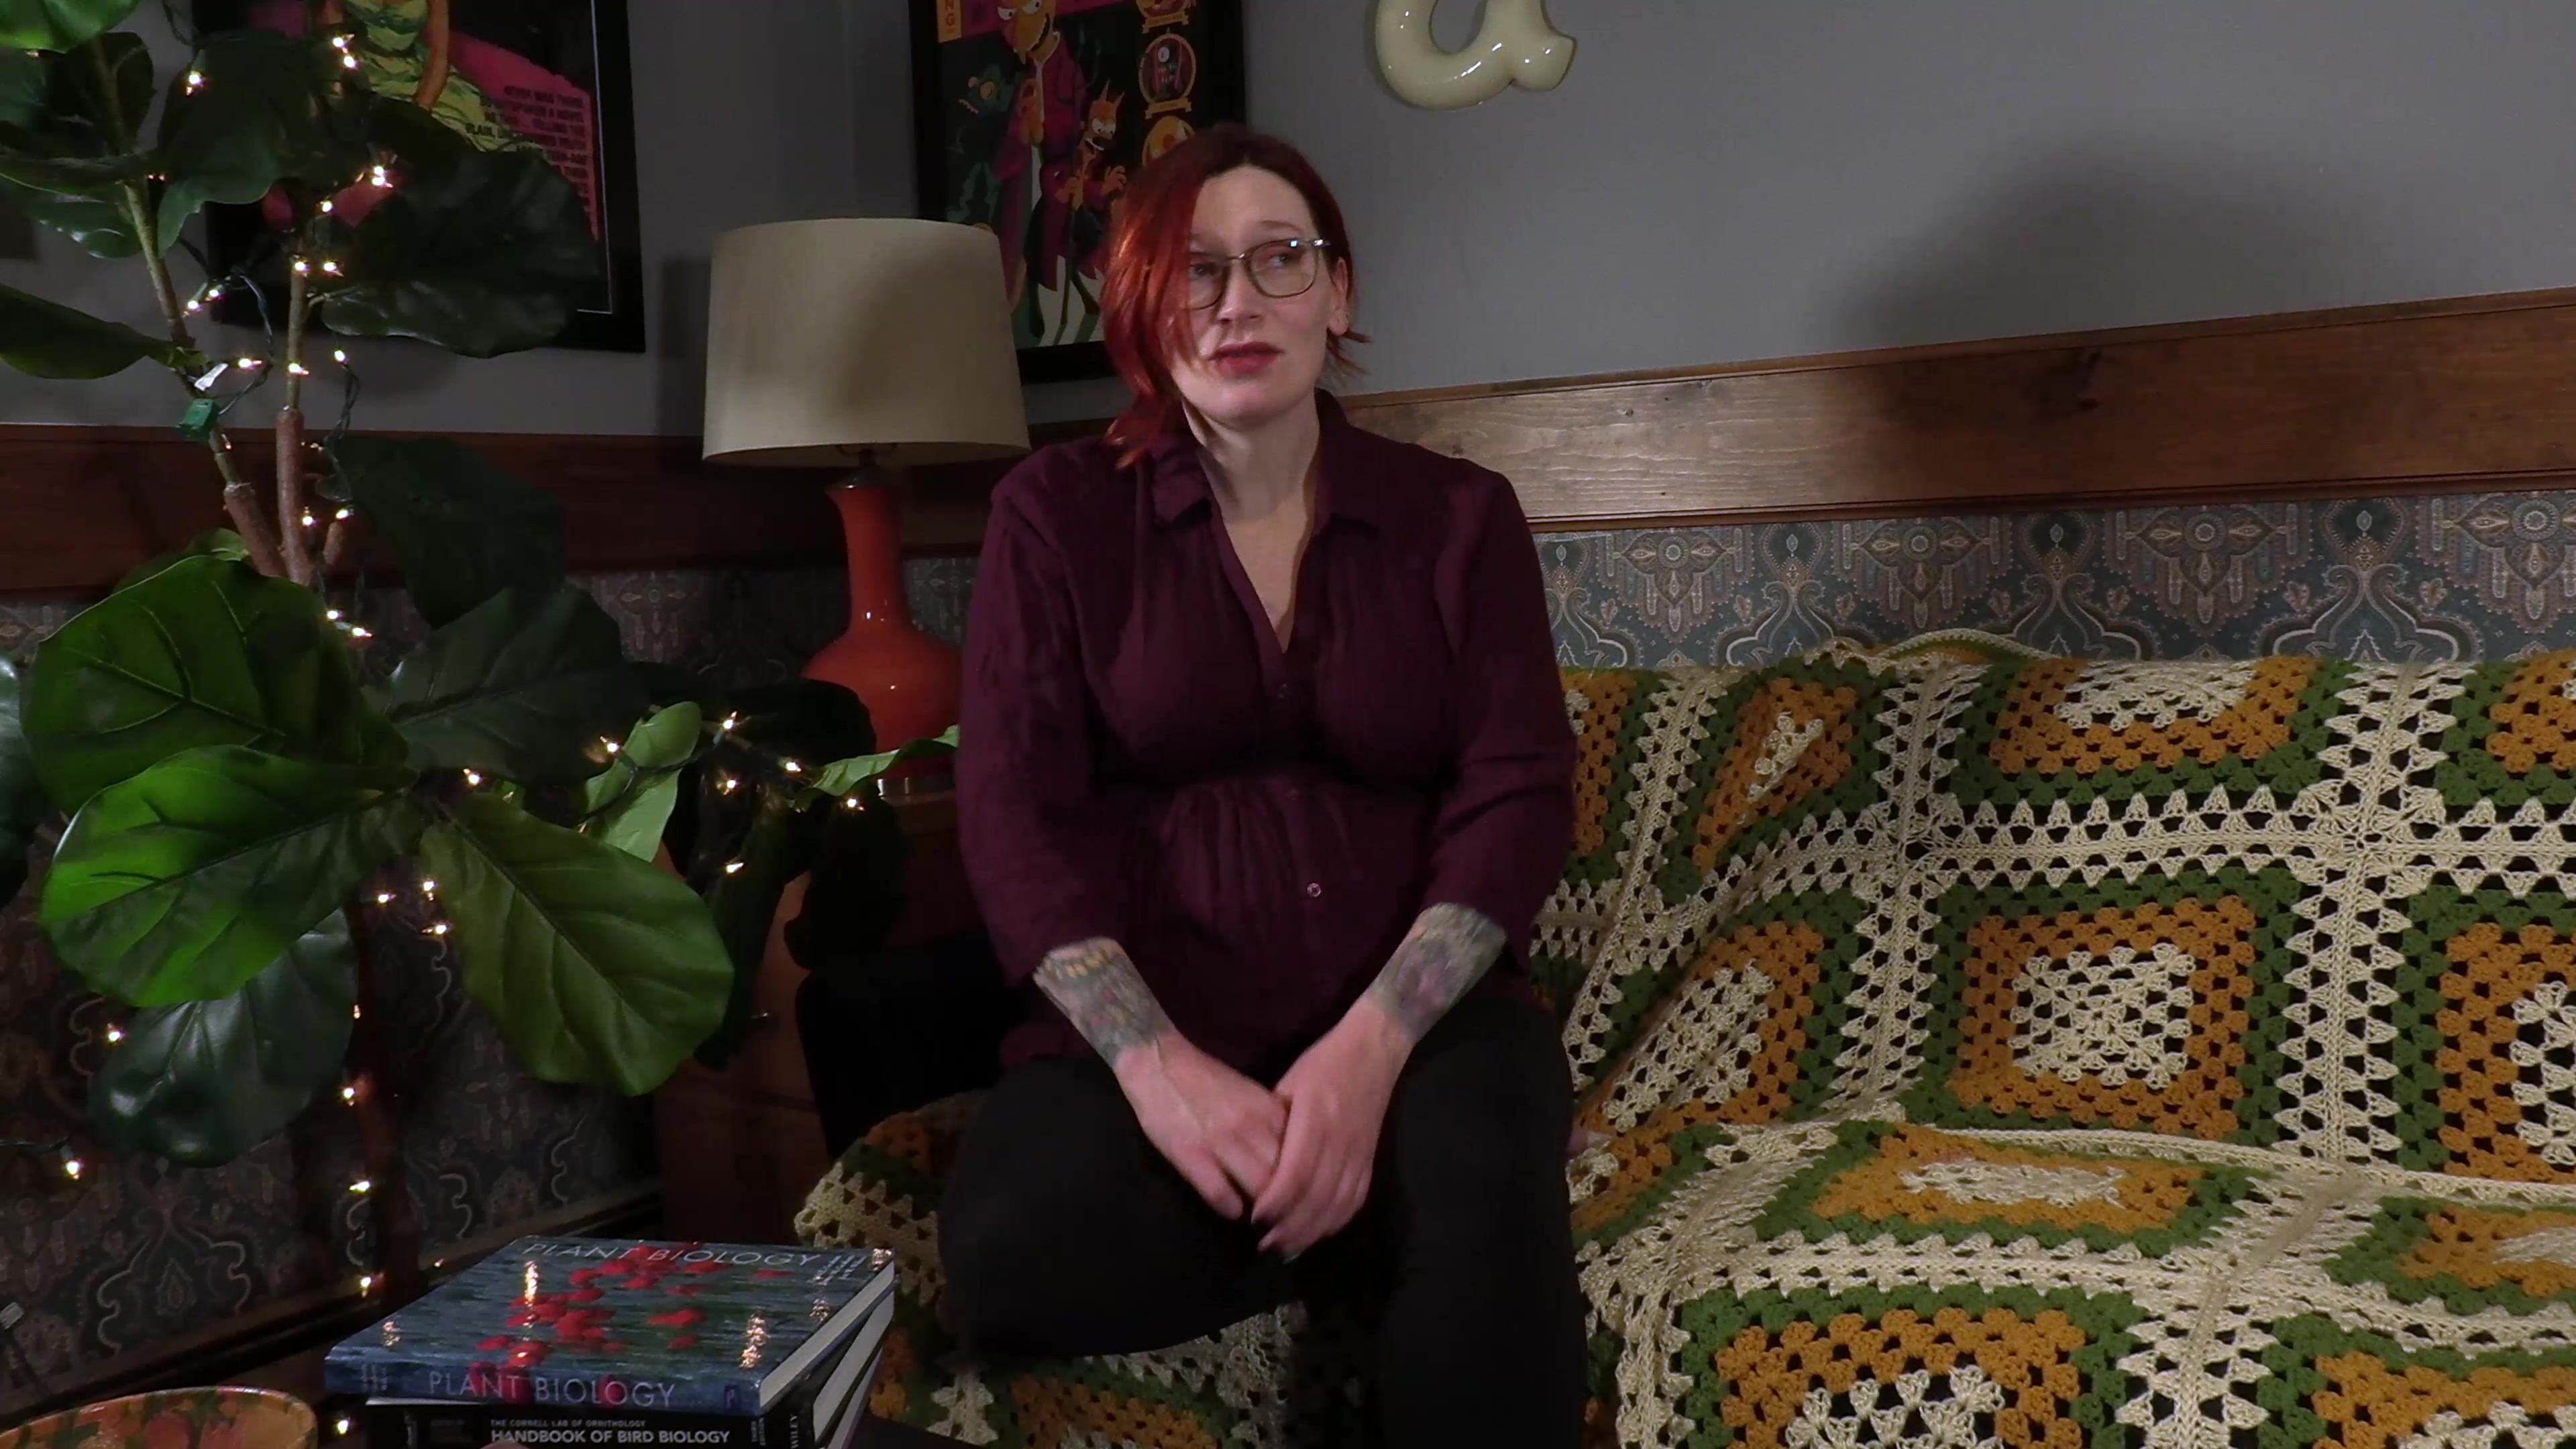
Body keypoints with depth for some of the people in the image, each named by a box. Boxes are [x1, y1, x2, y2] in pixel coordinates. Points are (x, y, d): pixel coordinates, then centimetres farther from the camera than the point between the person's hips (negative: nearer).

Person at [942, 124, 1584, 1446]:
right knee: (1010, 1260, -28)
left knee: (1488, 1240, -35)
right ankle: (1388, 1226, -10)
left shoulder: (1459, 516, 7)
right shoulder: (1056, 514, 5)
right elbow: (1013, 809, -4)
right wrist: (1155, 1061, -20)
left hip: (1416, 1008, -1)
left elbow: (1516, 796, -2)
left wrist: (1372, 1045, -20)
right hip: (1148, 1016, 2)